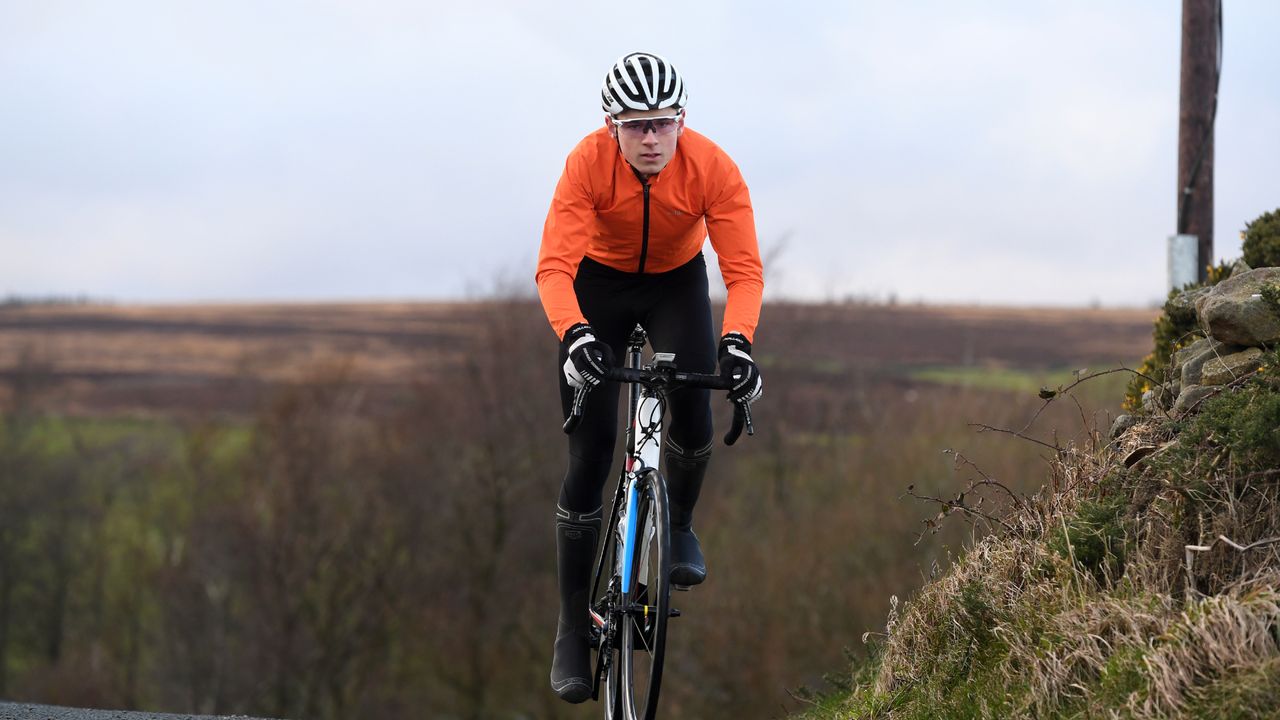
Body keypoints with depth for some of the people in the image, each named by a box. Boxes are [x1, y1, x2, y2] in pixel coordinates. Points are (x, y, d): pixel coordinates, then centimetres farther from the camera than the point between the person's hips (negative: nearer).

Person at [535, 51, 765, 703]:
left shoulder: (713, 169, -28)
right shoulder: (587, 163, -31)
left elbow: (744, 270, -31)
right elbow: (554, 266, -37)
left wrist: (735, 343, -49)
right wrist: (575, 336, -55)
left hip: (676, 283, 1)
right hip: (599, 282, -1)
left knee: (693, 399, -26)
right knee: (589, 453, -8)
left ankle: (679, 525, 6)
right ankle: (573, 628, 1)